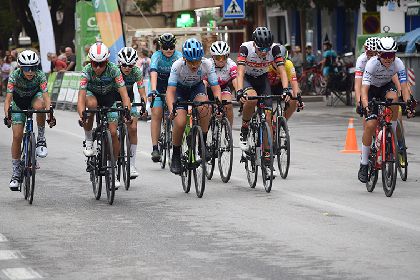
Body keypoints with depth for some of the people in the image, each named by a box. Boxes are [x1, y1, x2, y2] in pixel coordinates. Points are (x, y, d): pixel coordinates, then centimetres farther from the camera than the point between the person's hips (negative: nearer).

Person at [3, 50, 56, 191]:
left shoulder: (40, 76, -29)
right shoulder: (14, 76, -30)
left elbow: (46, 96, -38)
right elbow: (8, 98, -36)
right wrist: (7, 116, -52)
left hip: (35, 96, 0)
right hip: (19, 101, 0)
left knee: (39, 106, -38)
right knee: (17, 136, -9)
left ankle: (41, 139, -17)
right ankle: (16, 173, 3)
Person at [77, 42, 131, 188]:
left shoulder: (113, 70, -30)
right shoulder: (87, 71, -30)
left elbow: (124, 95, -34)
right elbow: (81, 97, -37)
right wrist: (82, 116, -53)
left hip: (109, 97, 0)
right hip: (92, 93, 0)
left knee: (113, 132, -11)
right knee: (92, 104, -37)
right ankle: (88, 140, -17)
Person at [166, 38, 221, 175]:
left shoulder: (207, 64, -28)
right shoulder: (178, 65, -33)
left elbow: (215, 88, -25)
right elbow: (170, 91, -33)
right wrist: (171, 110, -50)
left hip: (197, 88, 1)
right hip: (180, 89, -1)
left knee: (204, 106, -33)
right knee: (180, 122, -21)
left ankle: (203, 143, -15)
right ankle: (176, 156, 2)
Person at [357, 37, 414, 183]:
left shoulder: (398, 63, -25)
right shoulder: (372, 63, -31)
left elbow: (404, 86, -29)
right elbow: (364, 88, -37)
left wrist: (408, 104, -45)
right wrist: (366, 107, -53)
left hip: (387, 86, 2)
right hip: (372, 89, -2)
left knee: (393, 98, -36)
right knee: (370, 125, -18)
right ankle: (363, 165, -6)